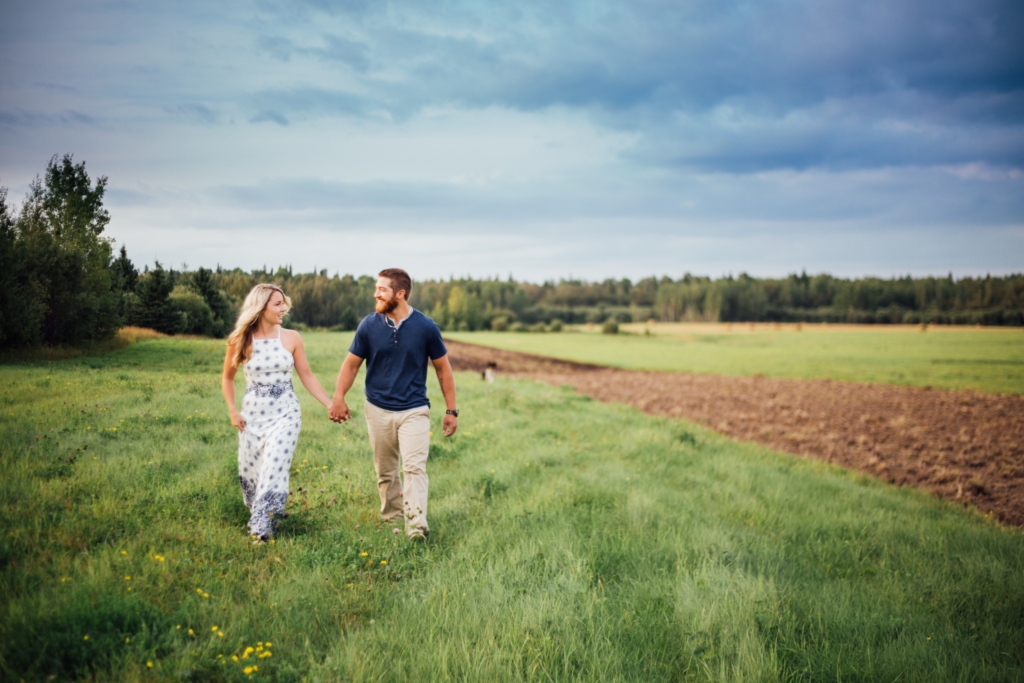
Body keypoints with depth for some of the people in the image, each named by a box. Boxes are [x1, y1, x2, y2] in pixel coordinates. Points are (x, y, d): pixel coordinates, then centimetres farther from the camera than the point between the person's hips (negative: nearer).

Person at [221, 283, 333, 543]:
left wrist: (331, 405, -3)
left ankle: (262, 528, -3)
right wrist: (233, 411, 1)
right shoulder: (241, 341, -4)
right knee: (250, 472, 9)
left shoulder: (291, 338, -4)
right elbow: (227, 378, 10)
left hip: (285, 414, -1)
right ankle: (259, 516, 34)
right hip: (252, 415, 1)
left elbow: (307, 376, 2)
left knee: (274, 471, -11)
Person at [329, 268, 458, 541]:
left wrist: (451, 410, 1)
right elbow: (352, 363, 5)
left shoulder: (426, 327, -8)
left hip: (414, 410, -2)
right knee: (385, 471, 12)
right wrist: (338, 398, -5)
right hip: (379, 410, 2)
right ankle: (391, 517, 29)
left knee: (415, 467, -15)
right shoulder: (369, 325, -5)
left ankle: (416, 524, -17)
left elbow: (443, 368, 1)